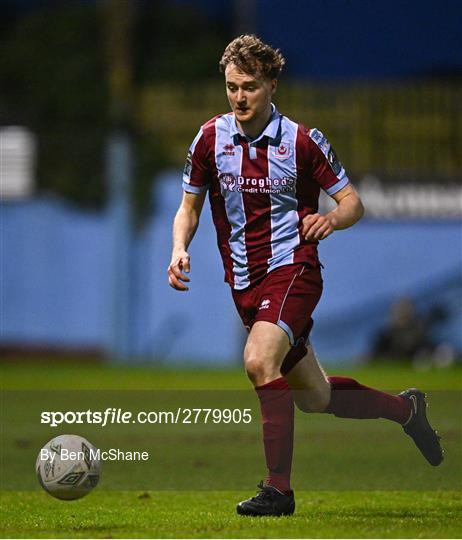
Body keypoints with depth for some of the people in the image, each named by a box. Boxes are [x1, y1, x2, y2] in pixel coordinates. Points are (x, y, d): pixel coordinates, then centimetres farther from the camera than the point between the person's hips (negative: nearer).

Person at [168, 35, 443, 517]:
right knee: (314, 398, 12)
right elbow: (189, 206, 11)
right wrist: (180, 249, -9)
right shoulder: (211, 139, 1)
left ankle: (278, 488, -25)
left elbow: (352, 201, -1)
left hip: (292, 269, -5)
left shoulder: (302, 141, -7)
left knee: (260, 360, -31)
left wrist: (332, 217, -24)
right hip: (245, 282, 5)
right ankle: (404, 408, 39)